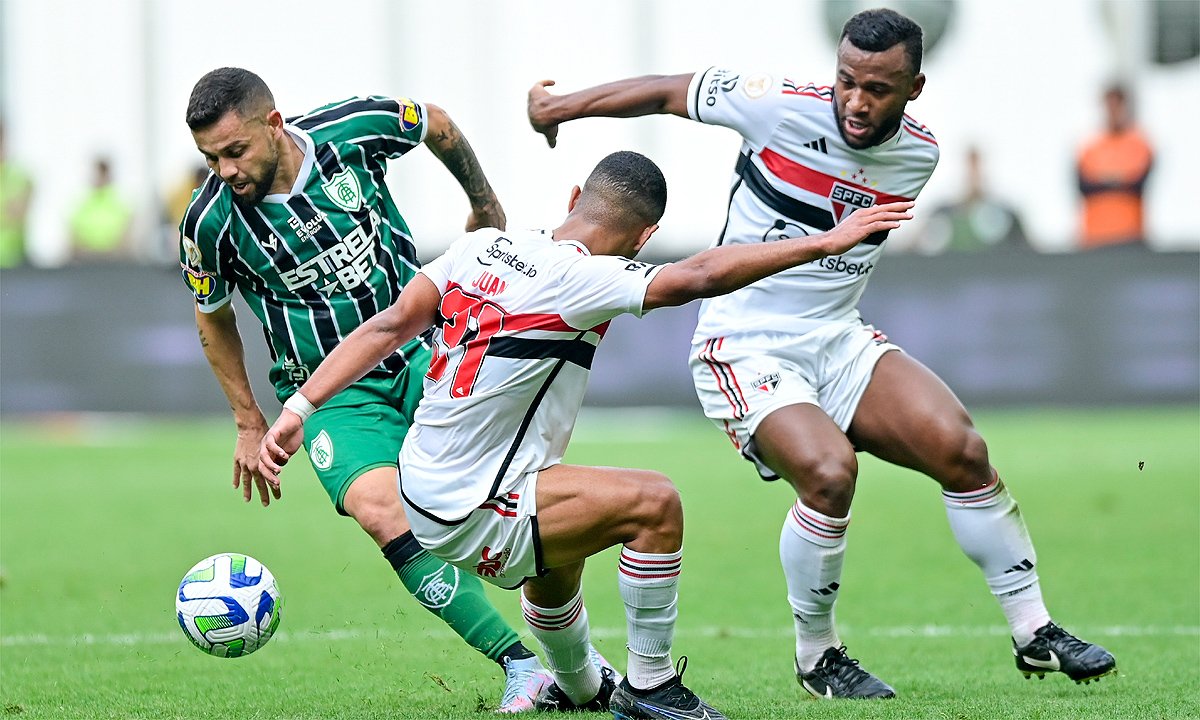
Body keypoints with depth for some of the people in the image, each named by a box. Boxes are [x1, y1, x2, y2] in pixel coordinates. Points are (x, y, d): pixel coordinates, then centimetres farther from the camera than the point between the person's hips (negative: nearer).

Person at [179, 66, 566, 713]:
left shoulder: (354, 129, -13)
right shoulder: (210, 222, -13)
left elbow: (439, 126, 10)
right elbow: (213, 316, 8)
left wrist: (486, 206, 24)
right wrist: (249, 423, 11)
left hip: (420, 351, 1)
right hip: (333, 393, -1)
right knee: (378, 508, -28)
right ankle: (520, 666, -26)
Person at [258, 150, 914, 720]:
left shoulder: (484, 246, 1)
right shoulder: (574, 280, -21)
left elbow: (390, 325, 0)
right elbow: (700, 276, -28)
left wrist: (299, 407, 2)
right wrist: (825, 243, -25)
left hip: (424, 482, 9)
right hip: (471, 513, -9)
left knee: (562, 552, 34)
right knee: (654, 502, -11)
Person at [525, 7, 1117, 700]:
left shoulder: (918, 155, 0)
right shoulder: (783, 106, -15)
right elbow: (666, 92, -3)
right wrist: (559, 106, 5)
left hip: (838, 341, 5)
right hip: (745, 350, -5)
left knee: (962, 448, -13)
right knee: (830, 470, -28)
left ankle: (1034, 631, 2)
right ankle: (816, 656, -5)